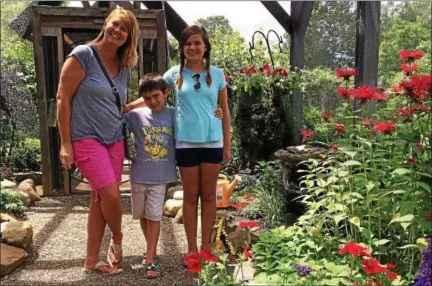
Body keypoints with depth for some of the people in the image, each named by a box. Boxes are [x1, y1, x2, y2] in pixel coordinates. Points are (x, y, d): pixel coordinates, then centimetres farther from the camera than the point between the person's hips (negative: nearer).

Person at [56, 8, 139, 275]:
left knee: (100, 200, 9)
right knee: (112, 195, -13)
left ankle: (92, 260, 22)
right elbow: (63, 99, -11)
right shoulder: (82, 55, -9)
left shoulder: (124, 68, 9)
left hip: (115, 141, 6)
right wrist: (66, 144, -13)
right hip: (87, 139, -6)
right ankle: (117, 240, 18)